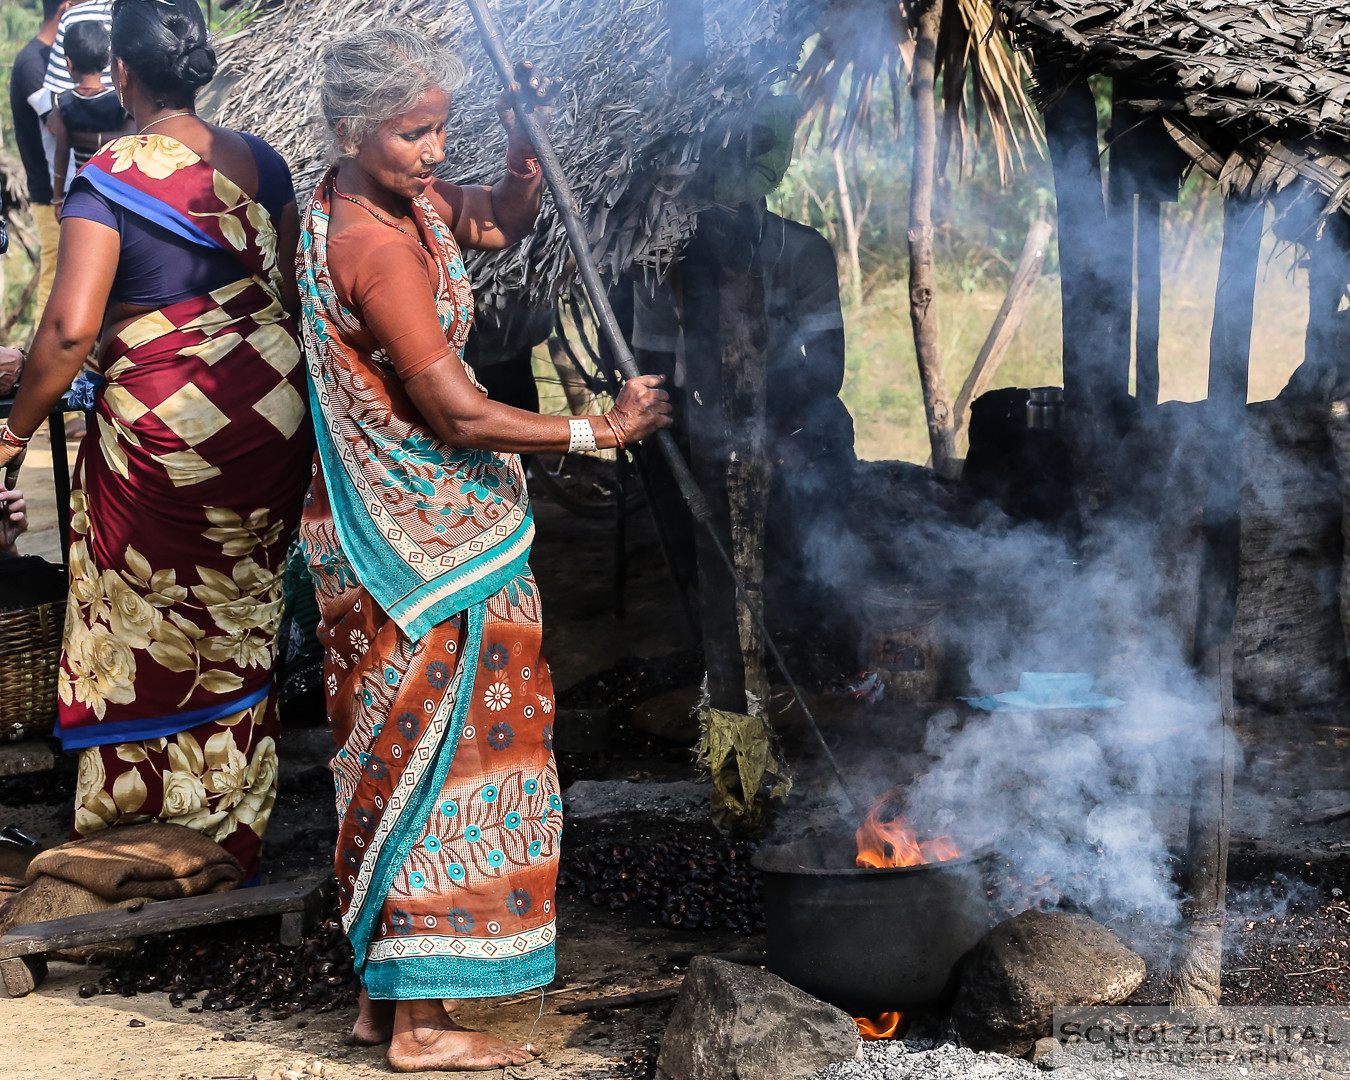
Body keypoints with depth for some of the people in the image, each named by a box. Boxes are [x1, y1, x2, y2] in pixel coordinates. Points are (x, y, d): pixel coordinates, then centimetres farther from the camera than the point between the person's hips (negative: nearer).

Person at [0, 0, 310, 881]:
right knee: (240, 618, 17)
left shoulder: (110, 178, -14)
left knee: (154, 624, 12)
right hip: (272, 410, 5)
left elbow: (71, 327, -21)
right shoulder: (258, 162, 1)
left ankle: (151, 806, 24)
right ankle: (232, 822, 29)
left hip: (162, 425, -5)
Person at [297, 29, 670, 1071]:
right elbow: (456, 413, -25)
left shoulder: (392, 197, 7)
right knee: (439, 756, -2)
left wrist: (523, 138, 1)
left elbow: (502, 224, 20)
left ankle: (381, 994, 27)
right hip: (426, 535, -10)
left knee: (396, 762, 16)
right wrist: (597, 431, -19)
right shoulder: (377, 245, -22)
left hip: (395, 524, 10)